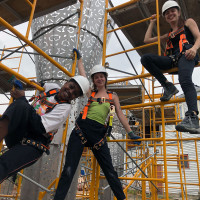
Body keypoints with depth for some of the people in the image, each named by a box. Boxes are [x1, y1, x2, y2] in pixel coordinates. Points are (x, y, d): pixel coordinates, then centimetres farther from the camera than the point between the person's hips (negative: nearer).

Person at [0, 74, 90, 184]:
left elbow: (40, 126, -23)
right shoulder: (52, 87, 7)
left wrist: (22, 99, -19)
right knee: (21, 105, -28)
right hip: (14, 134, 6)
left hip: (34, 144, -5)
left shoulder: (65, 108, -11)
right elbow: (42, 84, 36)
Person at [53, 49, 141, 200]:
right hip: (82, 129, 0)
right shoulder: (90, 92, 12)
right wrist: (79, 58, 34)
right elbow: (82, 73, 21)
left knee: (109, 170, 6)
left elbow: (120, 115, 11)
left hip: (98, 133, 0)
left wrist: (131, 133, 7)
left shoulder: (112, 96, 13)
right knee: (69, 169, -5)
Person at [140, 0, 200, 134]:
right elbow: (147, 40, 37)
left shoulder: (188, 22, 25)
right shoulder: (168, 35, 36)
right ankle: (168, 87, -20)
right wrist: (152, 23, 44)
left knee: (185, 80, -37)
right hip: (173, 60, 5)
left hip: (186, 54, -5)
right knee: (145, 58, -19)